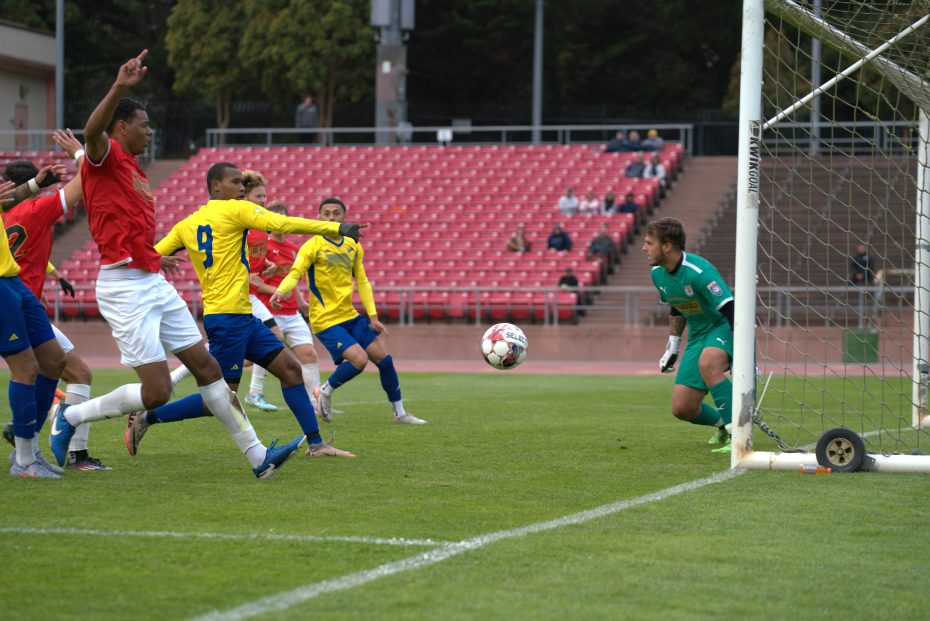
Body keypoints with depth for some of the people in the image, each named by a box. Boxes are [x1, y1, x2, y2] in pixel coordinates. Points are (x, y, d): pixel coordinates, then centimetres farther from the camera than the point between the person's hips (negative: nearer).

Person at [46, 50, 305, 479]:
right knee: (156, 391, -11)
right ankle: (70, 417, 9)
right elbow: (92, 131, -34)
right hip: (125, 288, -10)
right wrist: (119, 88, -48)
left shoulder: (131, 169, 18)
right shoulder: (105, 157, -8)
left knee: (206, 366, 8)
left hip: (154, 284, 10)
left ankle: (258, 457, 11)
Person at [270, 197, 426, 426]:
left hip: (350, 316, 7)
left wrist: (373, 316, 3)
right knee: (359, 359, -22)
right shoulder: (313, 246, -10)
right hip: (325, 320, -6)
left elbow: (362, 282, 12)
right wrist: (280, 291, -41)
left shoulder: (353, 246, 8)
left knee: (384, 359, 4)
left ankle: (399, 413, 19)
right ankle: (325, 392, 4)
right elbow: (295, 274, -20)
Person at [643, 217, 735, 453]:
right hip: (697, 336, 8)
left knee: (707, 363, -41)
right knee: (682, 409, -1)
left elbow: (730, 310, -31)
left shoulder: (699, 272, -27)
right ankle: (723, 424, 32)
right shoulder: (658, 274, 0)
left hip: (724, 328, -8)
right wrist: (673, 345, 22)